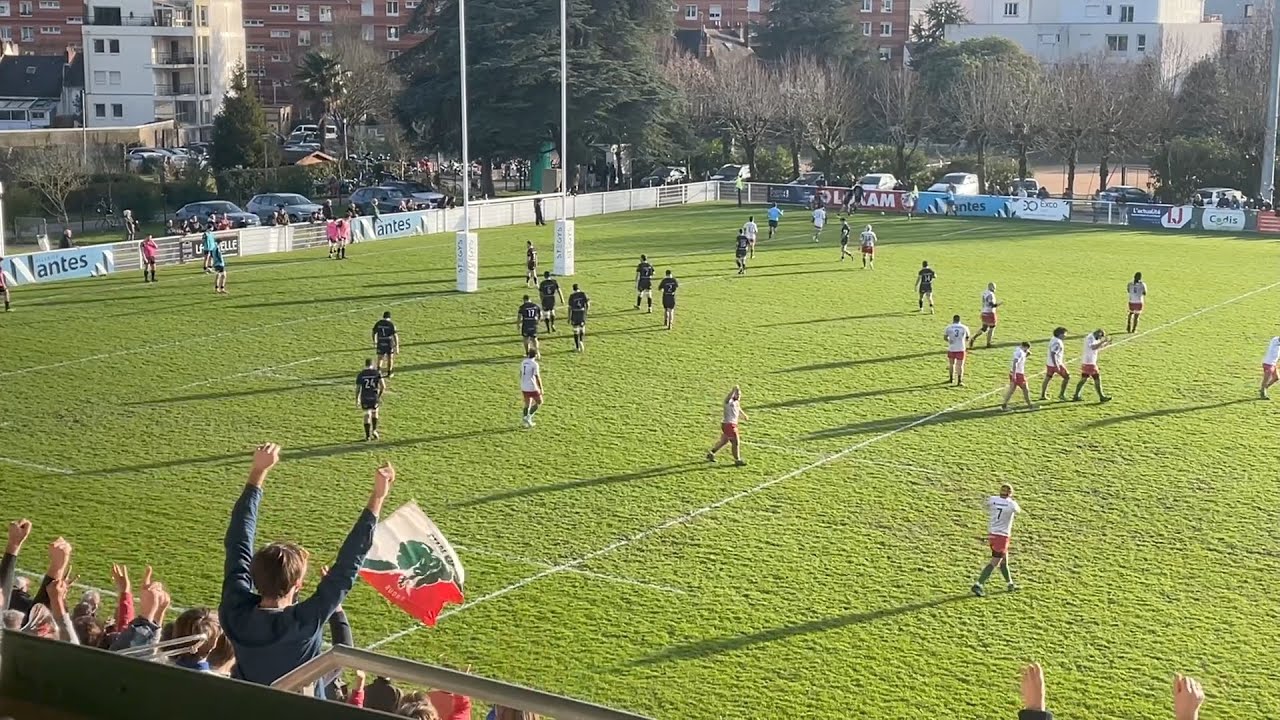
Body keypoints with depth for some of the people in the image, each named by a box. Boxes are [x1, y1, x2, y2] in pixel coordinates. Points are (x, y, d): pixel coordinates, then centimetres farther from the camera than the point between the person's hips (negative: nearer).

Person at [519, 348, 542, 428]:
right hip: (532, 387, -6)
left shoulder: (523, 362, 5)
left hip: (524, 387, 6)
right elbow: (537, 377, -15)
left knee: (527, 404, 17)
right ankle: (528, 417, 0)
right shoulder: (534, 364, -15)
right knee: (539, 402, 11)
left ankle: (527, 422, 14)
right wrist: (541, 388, -8)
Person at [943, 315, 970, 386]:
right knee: (960, 365, 1)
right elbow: (967, 338, 14)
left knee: (951, 364, 19)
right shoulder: (964, 327, 3)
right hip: (961, 349, -1)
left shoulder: (949, 327, 0)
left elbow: (945, 337, -1)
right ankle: (959, 381, -6)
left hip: (951, 348, 1)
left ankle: (951, 379, 29)